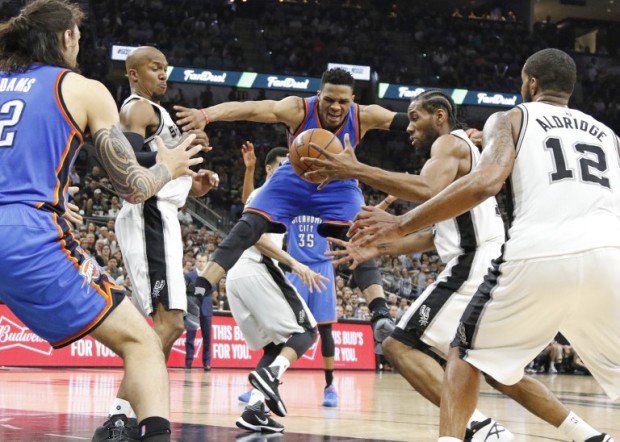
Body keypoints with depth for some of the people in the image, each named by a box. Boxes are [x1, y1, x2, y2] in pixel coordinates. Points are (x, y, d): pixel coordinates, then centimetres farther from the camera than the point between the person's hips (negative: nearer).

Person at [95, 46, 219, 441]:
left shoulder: (153, 111, 25)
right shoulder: (139, 108, -7)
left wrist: (191, 187, 14)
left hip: (158, 218, 11)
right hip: (148, 217, -11)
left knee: (163, 321, 14)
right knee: (170, 321, -18)